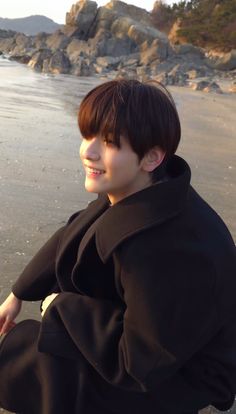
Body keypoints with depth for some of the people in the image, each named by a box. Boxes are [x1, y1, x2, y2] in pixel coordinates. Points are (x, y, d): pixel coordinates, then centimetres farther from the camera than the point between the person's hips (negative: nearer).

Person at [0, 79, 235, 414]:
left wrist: (61, 308, -20)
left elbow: (139, 364, -30)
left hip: (182, 374, -8)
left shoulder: (168, 251, -39)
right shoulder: (129, 191, -12)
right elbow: (71, 238, 4)